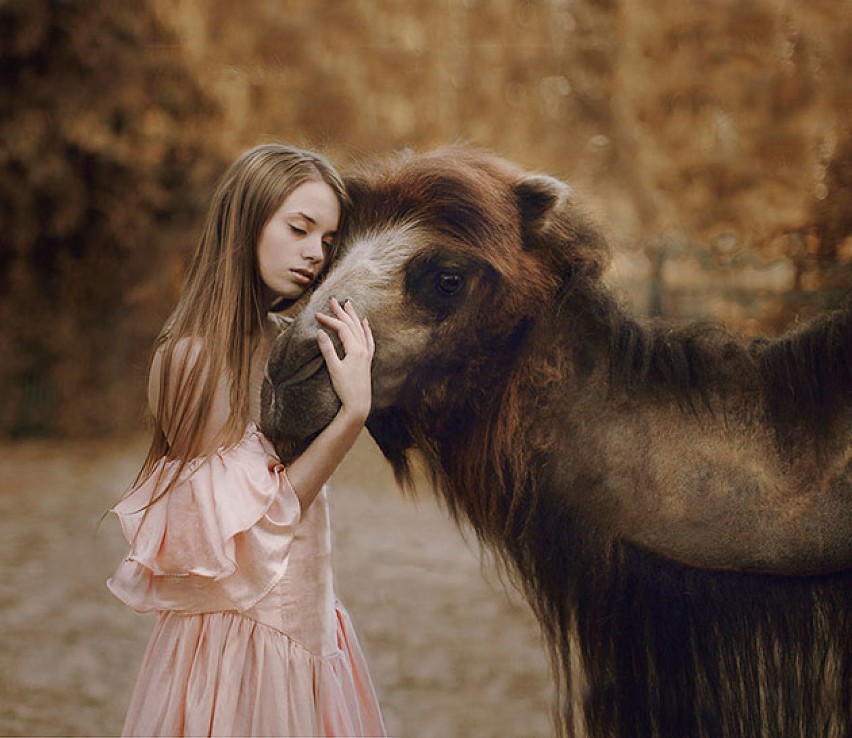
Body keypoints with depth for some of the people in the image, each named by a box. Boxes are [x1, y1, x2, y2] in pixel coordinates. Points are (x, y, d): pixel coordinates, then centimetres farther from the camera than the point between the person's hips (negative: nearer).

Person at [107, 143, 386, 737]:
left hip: (309, 619, 8)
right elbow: (255, 524, -19)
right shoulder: (198, 355, -18)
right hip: (241, 633, -7)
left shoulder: (283, 338, 5)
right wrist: (354, 410, -24)